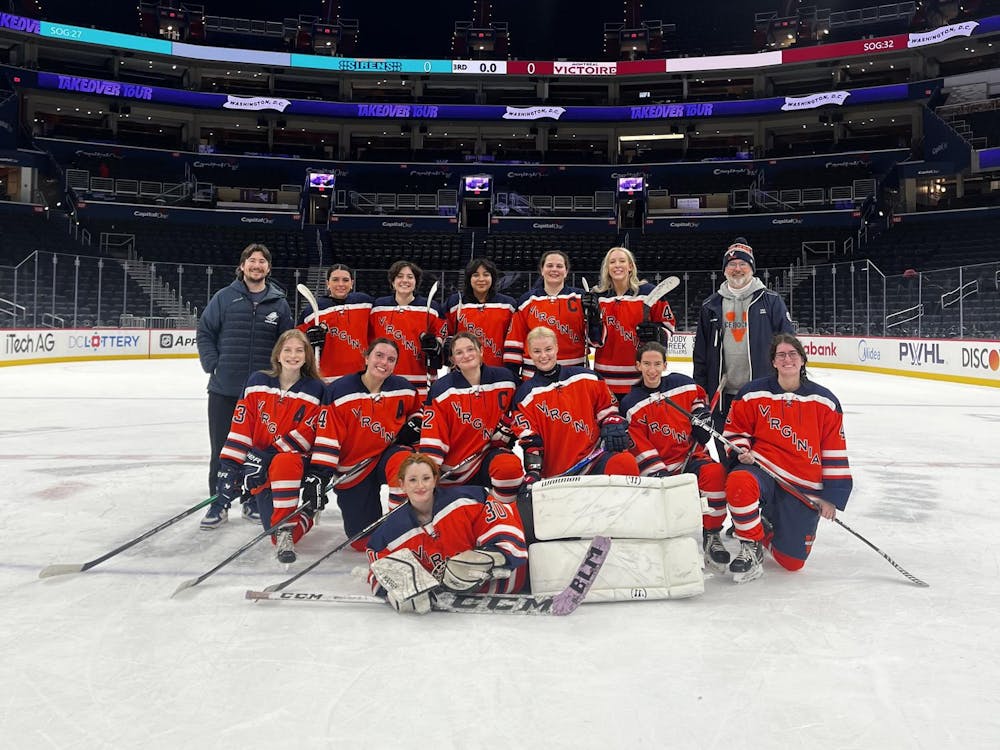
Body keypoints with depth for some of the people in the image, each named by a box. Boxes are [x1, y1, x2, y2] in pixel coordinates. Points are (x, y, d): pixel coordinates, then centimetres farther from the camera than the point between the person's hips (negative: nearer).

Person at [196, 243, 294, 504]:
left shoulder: (279, 303, 4)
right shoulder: (224, 297, 1)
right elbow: (204, 331, 5)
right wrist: (212, 363, -4)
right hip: (224, 388, 0)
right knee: (221, 449, 8)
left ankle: (254, 502, 25)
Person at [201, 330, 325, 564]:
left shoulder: (314, 390, -4)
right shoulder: (257, 382, 4)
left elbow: (305, 436, -11)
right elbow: (240, 427, 1)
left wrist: (264, 458, -19)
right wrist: (230, 465, -9)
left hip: (294, 458, -3)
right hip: (260, 460, 3)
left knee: (283, 463, -41)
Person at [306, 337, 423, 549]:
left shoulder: (404, 390, -3)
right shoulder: (339, 391, -12)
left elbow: (417, 411, 19)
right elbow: (326, 436, -14)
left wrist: (414, 425, -4)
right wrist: (317, 474, -21)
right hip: (353, 468, -1)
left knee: (404, 461, -39)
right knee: (364, 541, 0)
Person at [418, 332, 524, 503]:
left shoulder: (503, 378, -3)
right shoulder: (442, 390, -8)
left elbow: (510, 415, 10)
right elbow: (432, 435, -11)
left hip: (488, 453, 0)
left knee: (510, 466, -32)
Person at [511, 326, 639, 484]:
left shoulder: (585, 377, 9)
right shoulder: (525, 395, 5)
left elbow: (607, 406, 17)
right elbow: (529, 440, -1)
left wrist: (613, 427, -2)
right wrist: (532, 473, -12)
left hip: (594, 457, 0)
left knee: (626, 462, -29)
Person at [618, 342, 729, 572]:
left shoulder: (683, 385, 0)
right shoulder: (632, 404, -3)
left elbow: (699, 397, 22)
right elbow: (639, 447, -8)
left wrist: (702, 413, -1)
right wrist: (656, 473, -19)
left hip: (691, 456, 0)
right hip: (660, 467, 0)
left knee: (714, 473, -32)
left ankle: (711, 535, -15)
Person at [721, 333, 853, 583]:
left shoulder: (824, 401, 1)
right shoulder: (753, 393, -1)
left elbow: (835, 452, 3)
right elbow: (735, 430, 10)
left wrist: (832, 496, -1)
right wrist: (742, 452, -11)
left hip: (804, 487, 1)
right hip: (761, 469, -1)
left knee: (792, 561, -2)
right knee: (738, 482, -39)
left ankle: (768, 525, 33)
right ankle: (751, 547, -14)